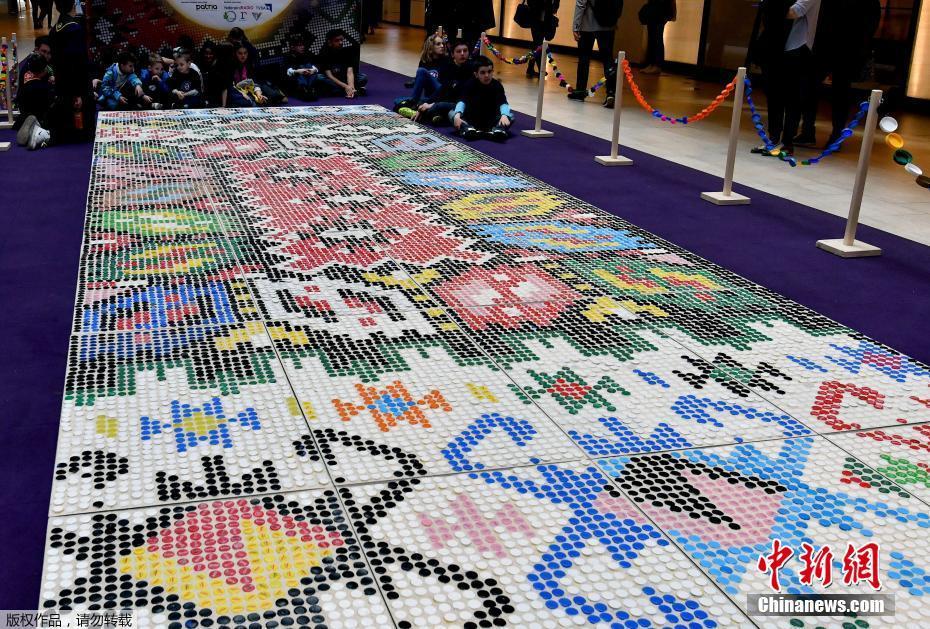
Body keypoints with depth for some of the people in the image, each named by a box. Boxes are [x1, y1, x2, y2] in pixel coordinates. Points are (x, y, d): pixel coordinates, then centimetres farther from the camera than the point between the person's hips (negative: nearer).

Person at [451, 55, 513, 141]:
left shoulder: (497, 85, -13)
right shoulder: (471, 85, -13)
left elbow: (503, 103, -25)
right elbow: (462, 101, -26)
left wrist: (504, 115, -47)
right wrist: (457, 115, -46)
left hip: (491, 120, 0)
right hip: (471, 119, 0)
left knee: (510, 116, -25)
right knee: (452, 113, -22)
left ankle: (497, 129, -56)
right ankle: (467, 129, -51)